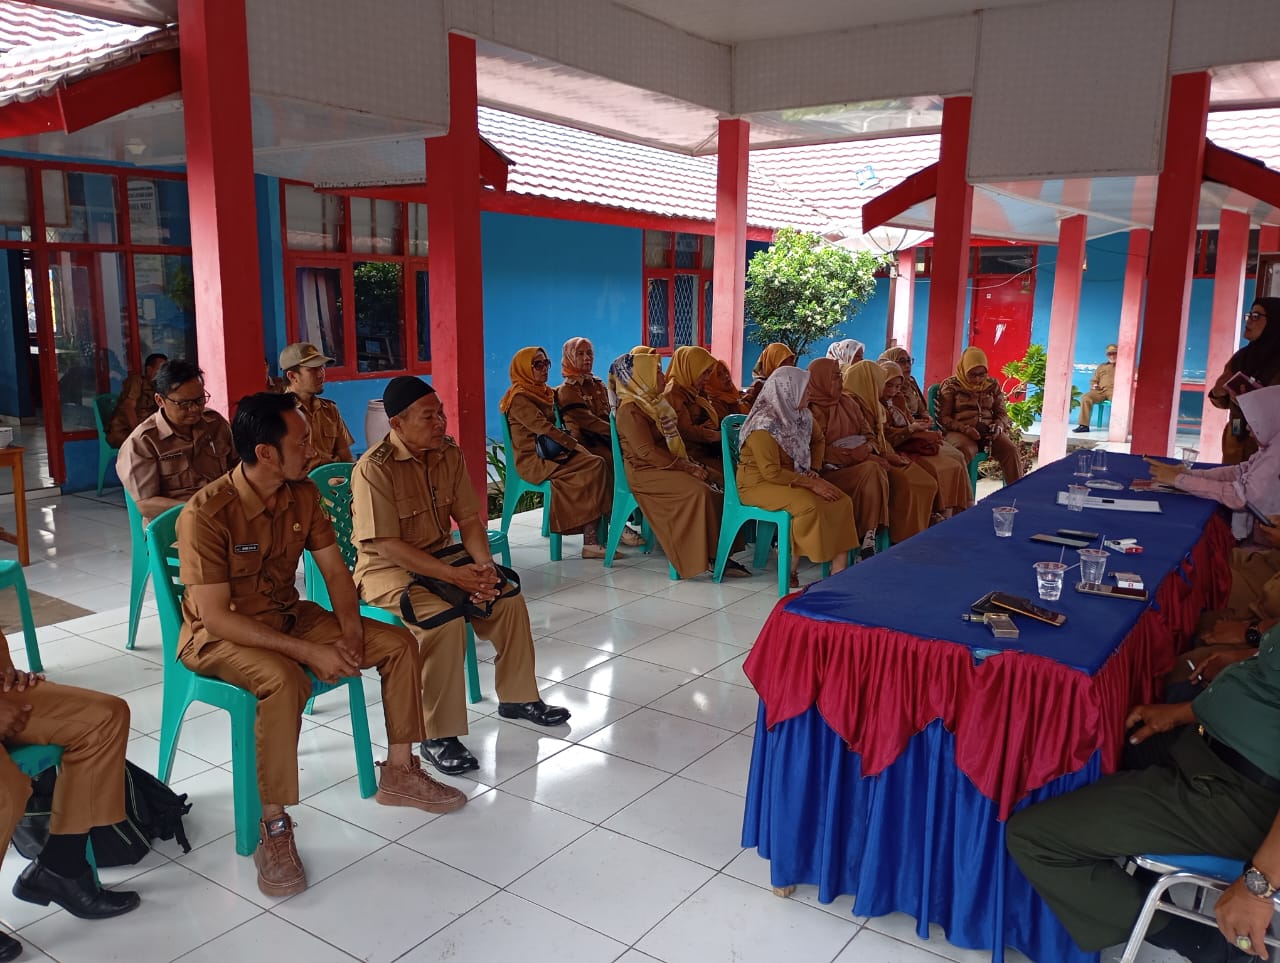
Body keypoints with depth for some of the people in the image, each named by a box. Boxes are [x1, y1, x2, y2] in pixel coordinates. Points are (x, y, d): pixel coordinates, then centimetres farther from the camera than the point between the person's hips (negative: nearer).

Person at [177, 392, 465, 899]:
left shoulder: (303, 494, -6)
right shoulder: (206, 514, -26)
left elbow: (335, 570, 1)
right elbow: (216, 616, -27)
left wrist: (350, 630, -18)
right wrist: (310, 652, -30)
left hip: (289, 615, 7)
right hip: (218, 635, -7)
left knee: (398, 642, -5)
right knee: (285, 680, -39)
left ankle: (398, 772, 10)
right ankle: (274, 827, -23)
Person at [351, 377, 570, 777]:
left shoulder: (449, 453, -2)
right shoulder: (373, 469, -23)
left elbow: (468, 519, 2)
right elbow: (387, 545, -25)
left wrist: (484, 564, -17)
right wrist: (455, 576, -28)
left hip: (439, 556, 7)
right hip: (387, 569, -7)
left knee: (507, 596, -6)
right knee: (446, 619, -31)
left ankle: (517, 697, 14)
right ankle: (438, 736, -17)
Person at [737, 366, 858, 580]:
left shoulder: (800, 417, 6)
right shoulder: (764, 424, -20)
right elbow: (772, 473, -23)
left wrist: (812, 476, -1)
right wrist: (811, 484, -21)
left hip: (791, 480, 8)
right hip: (759, 483, -8)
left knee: (842, 502, -12)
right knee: (808, 505, -32)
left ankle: (838, 572, -13)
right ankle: (790, 569, -15)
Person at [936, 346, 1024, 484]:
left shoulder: (992, 385, 15)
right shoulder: (951, 385, 3)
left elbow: (1002, 413, 17)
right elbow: (943, 417, -2)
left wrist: (998, 427, -7)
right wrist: (965, 428, -18)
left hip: (988, 431, 4)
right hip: (960, 432, -4)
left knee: (1011, 450, -23)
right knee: (965, 451, -38)